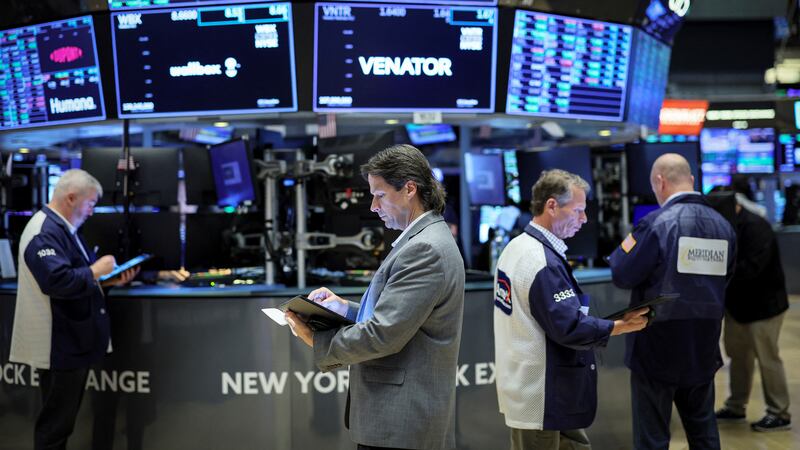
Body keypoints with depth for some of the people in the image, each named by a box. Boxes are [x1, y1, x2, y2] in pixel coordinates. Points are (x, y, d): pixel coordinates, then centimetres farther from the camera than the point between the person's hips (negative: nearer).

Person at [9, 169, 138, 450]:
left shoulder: (61, 228, 15)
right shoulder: (45, 232, -20)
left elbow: (77, 278, 21)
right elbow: (57, 282, -32)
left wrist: (110, 279, 6)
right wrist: (95, 271, -19)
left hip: (71, 342, 11)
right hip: (60, 345, -11)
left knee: (62, 418, 19)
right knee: (55, 423, 0)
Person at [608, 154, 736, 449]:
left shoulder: (656, 223, -16)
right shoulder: (723, 226, 4)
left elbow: (622, 276, -14)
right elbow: (725, 278, 14)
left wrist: (622, 249, 4)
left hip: (657, 347, -6)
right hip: (703, 347, 6)